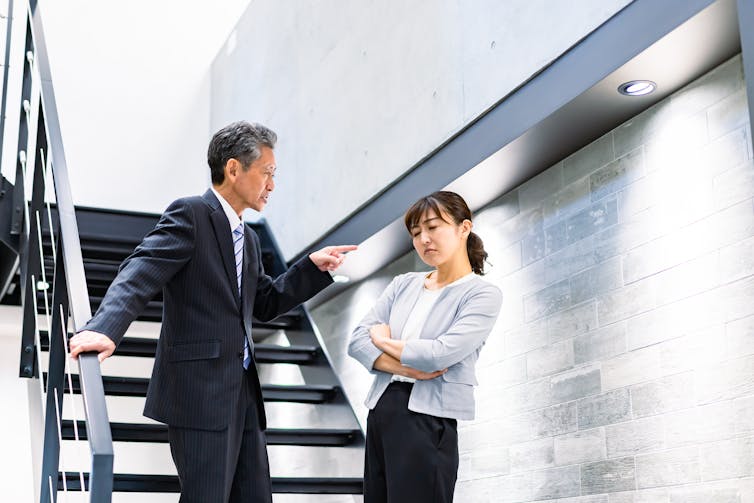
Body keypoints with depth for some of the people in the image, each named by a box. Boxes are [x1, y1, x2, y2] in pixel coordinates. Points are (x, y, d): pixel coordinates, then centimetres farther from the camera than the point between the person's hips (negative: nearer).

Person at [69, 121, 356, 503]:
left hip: (243, 392, 9)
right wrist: (105, 329, -37)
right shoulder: (189, 215, -8)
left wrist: (313, 267, 14)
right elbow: (139, 273, -20)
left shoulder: (247, 239, 19)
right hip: (201, 394, -9)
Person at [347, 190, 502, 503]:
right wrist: (405, 366, -13)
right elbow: (357, 340, 3)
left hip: (428, 420, -6)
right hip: (380, 409, 6)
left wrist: (384, 340, -1)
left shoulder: (483, 294, -5)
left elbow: (439, 354, -18)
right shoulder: (404, 284, 12)